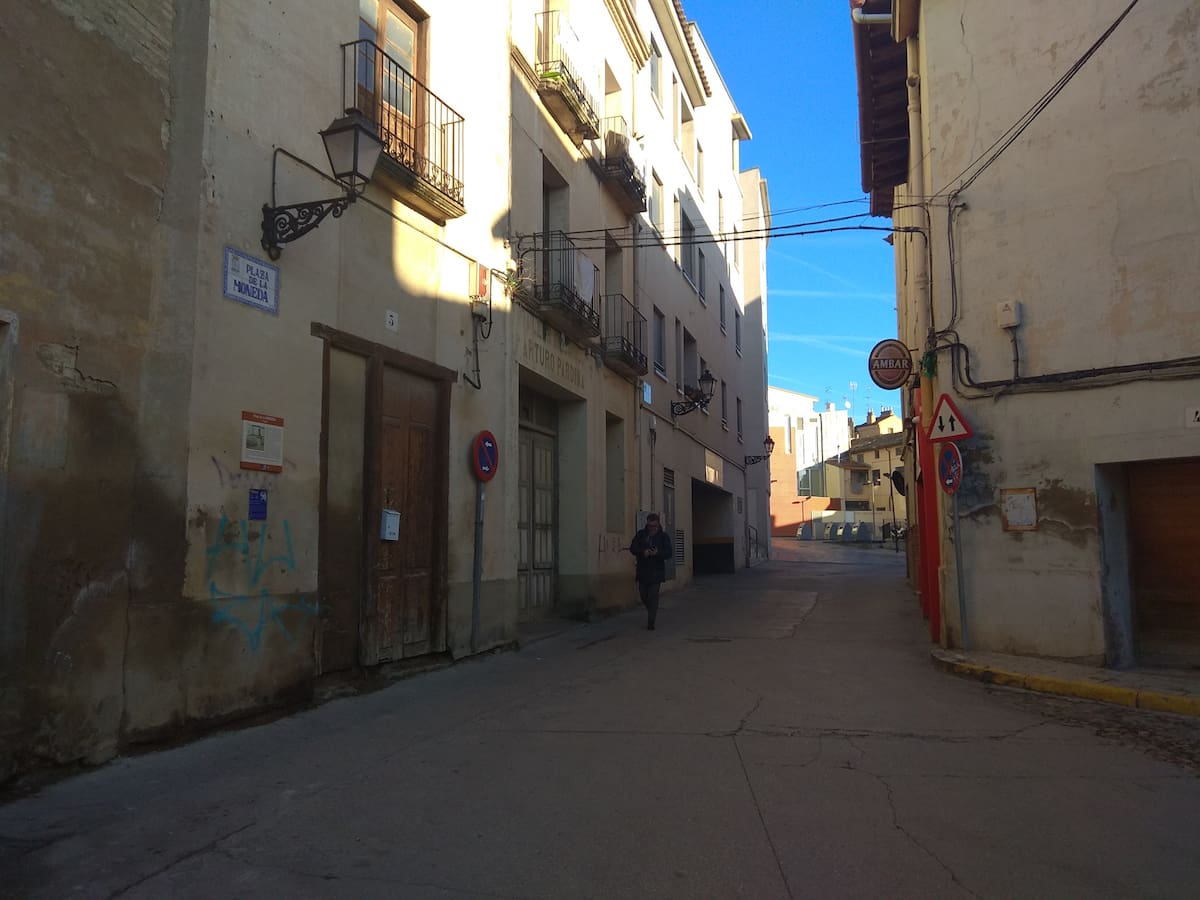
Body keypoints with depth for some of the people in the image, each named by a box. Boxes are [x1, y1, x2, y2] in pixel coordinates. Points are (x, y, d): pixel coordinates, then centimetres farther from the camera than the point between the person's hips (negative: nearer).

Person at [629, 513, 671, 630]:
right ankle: (651, 614, 35)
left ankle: (651, 622, -3)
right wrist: (643, 552, -21)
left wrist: (657, 553, -25)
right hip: (642, 571, 3)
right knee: (643, 594, 9)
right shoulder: (641, 535, 5)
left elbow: (668, 552, -6)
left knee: (653, 596, -8)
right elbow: (632, 548, -2)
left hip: (656, 572, -3)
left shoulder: (663, 537, 1)